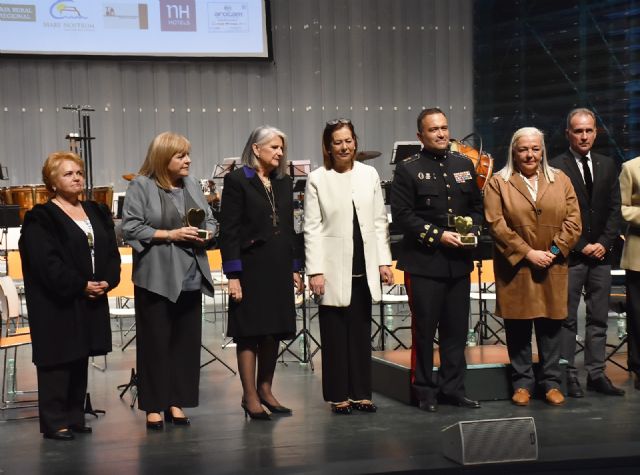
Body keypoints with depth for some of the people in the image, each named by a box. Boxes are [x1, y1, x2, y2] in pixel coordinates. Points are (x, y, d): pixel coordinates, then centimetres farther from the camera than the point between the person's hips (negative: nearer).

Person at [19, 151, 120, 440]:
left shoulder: (97, 212, 13)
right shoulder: (41, 218, -7)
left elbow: (111, 252, 10)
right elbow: (47, 262, -16)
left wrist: (107, 281, -7)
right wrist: (81, 285, -18)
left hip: (91, 301, 7)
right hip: (57, 303, -6)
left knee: (81, 358, 11)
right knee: (57, 359, -3)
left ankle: (75, 417, 20)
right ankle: (55, 422, 3)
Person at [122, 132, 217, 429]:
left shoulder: (192, 185, 13)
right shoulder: (141, 187, -5)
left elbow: (210, 221, 18)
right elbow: (131, 228, -12)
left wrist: (205, 234, -4)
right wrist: (170, 234, -17)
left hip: (190, 276, 6)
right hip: (157, 278, -5)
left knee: (186, 341, 7)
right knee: (155, 342, -1)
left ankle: (175, 402, 17)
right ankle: (154, 406, 7)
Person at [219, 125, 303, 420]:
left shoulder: (284, 182, 12)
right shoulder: (237, 180, -6)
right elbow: (229, 230, -10)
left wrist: (294, 268, 13)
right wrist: (233, 275, -14)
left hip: (279, 267, 6)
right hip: (251, 266, -6)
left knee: (275, 330, 9)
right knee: (250, 332, -1)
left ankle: (265, 389, 20)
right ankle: (250, 397, 6)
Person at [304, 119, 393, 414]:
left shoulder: (369, 175, 7)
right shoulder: (317, 179, -2)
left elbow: (379, 222, 9)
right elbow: (312, 229, -3)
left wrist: (384, 261, 4)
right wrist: (315, 271, -9)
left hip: (364, 267, 3)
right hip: (334, 268, -3)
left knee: (361, 331, 8)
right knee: (335, 333, 3)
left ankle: (361, 393, 16)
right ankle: (338, 396, 11)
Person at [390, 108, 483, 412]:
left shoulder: (464, 165, 13)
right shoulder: (408, 169, -2)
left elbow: (477, 205, 19)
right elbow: (401, 215, -8)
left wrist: (472, 230, -1)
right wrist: (438, 235, -15)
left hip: (459, 261, 5)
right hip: (423, 262, -4)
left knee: (456, 329, 8)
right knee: (424, 329, 2)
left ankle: (453, 388, 19)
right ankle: (425, 392, 11)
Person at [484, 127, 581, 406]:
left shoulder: (561, 181, 10)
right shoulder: (498, 183, 1)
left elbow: (573, 221, 4)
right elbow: (497, 225, -8)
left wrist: (554, 251, -9)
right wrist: (528, 253, -13)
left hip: (553, 270, 2)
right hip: (515, 269, -2)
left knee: (550, 327, 5)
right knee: (518, 329, 2)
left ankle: (551, 382, 15)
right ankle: (522, 382, 13)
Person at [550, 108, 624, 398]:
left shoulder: (607, 166, 12)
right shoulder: (556, 167, -5)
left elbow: (614, 208, 10)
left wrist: (604, 243, -3)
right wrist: (581, 246, -9)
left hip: (600, 253, 5)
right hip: (571, 255, -5)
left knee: (599, 318, 7)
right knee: (567, 319, 0)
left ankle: (596, 374, 12)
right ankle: (568, 375, 4)